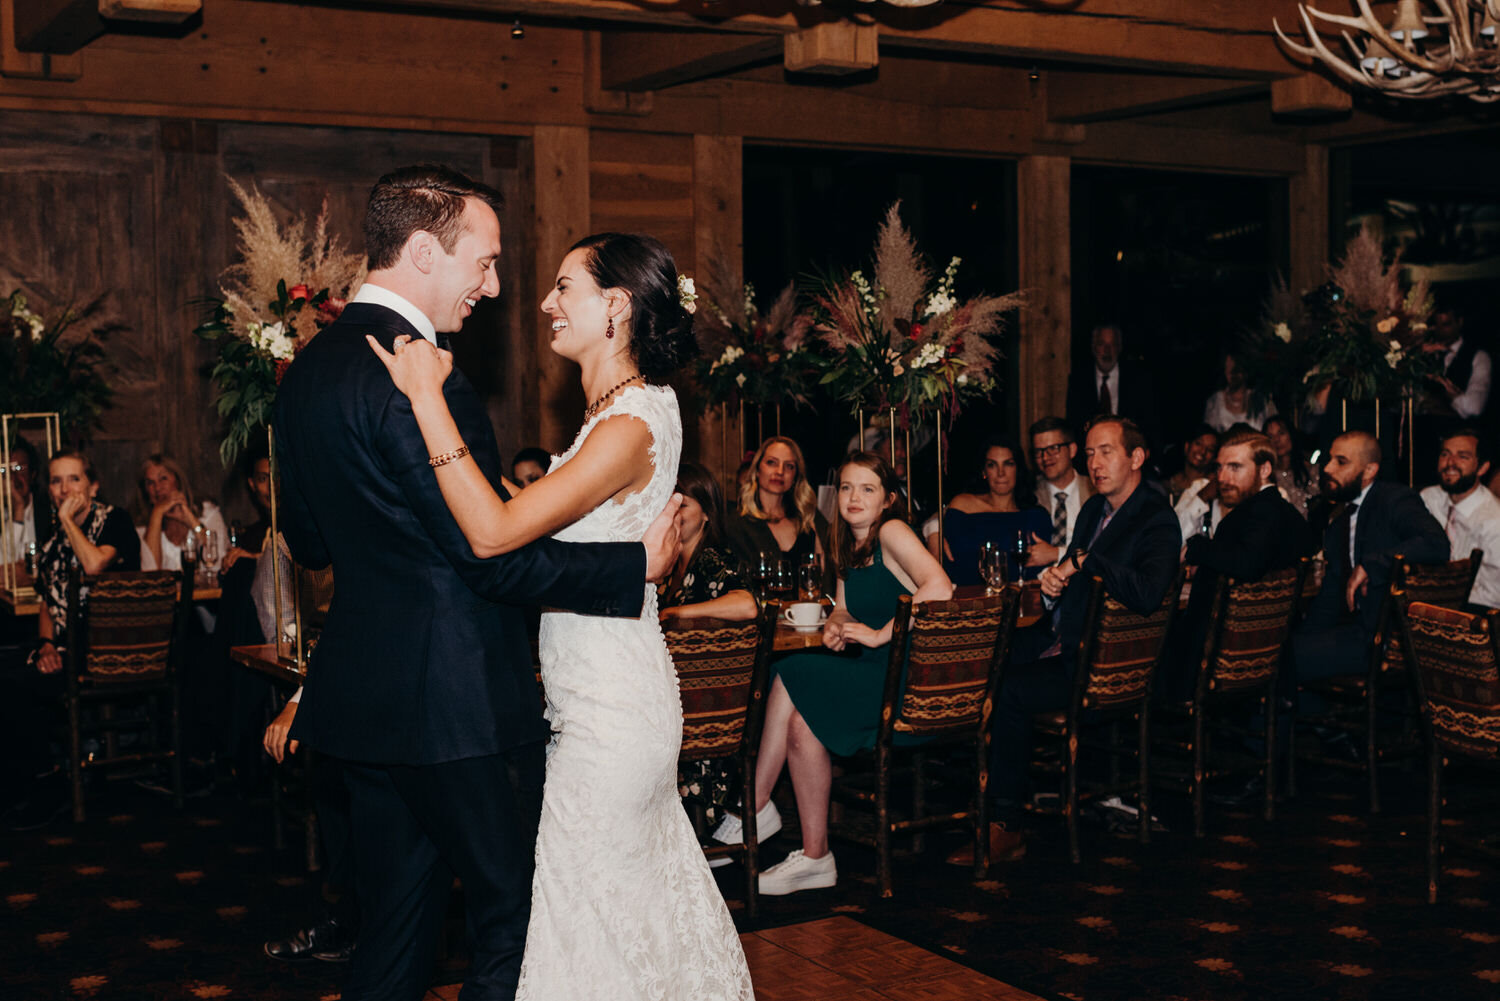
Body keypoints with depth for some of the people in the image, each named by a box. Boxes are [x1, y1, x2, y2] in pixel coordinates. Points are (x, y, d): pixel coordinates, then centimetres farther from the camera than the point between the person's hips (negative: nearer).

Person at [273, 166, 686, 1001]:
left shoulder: (309, 367, 10)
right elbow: (493, 552, -21)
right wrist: (638, 564, -13)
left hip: (362, 696, 9)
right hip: (458, 703, -9)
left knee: (397, 921, 17)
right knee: (515, 918, 2)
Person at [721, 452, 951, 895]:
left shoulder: (892, 532, -9)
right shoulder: (849, 546, 18)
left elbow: (940, 588, -23)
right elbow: (845, 611, 23)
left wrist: (881, 634, -21)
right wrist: (836, 627, -2)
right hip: (874, 675, 8)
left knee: (793, 678, -19)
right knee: (801, 719, -14)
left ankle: (756, 811, -5)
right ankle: (814, 857, -10)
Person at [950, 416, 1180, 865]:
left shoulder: (1157, 521, -13)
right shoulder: (1095, 509, 15)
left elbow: (1147, 594, -32)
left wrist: (1081, 562, -24)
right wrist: (1052, 579, -1)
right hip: (1059, 642, 9)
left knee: (1010, 691, -25)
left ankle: (1005, 828, -15)